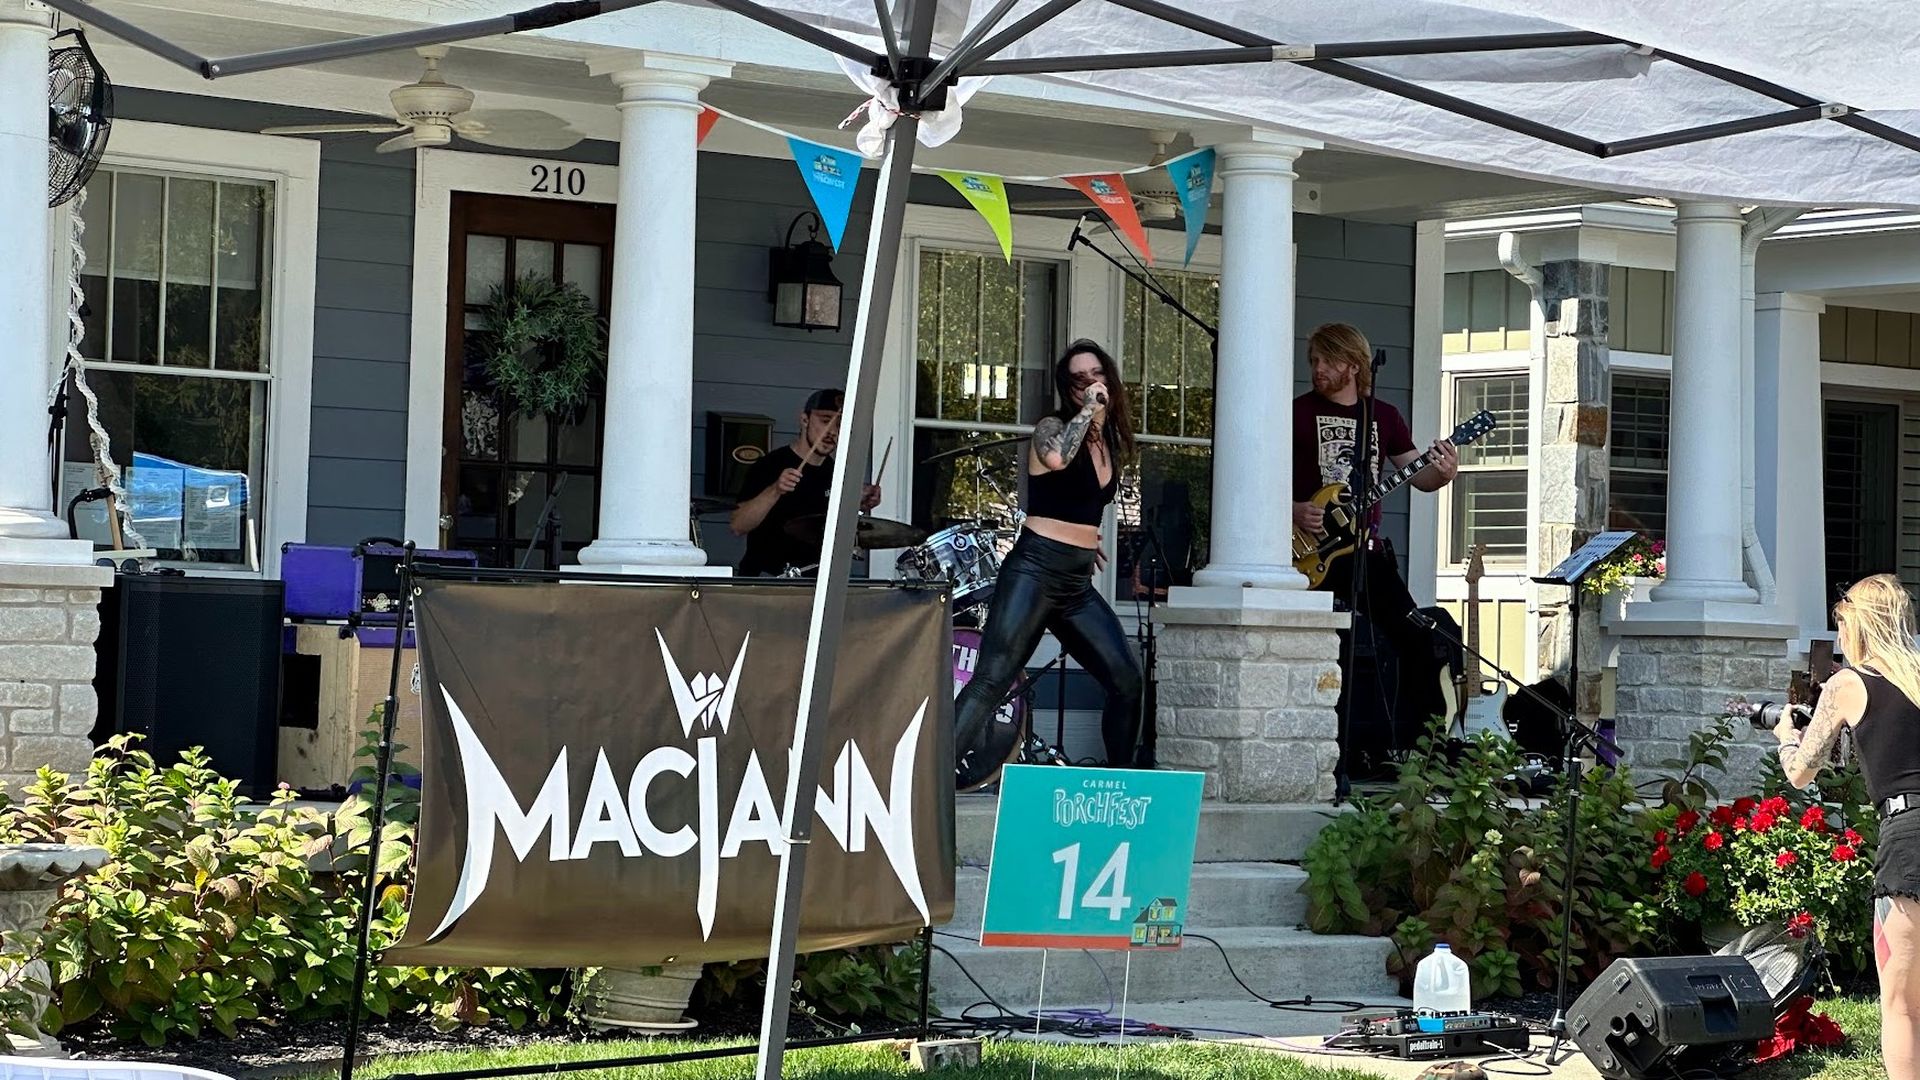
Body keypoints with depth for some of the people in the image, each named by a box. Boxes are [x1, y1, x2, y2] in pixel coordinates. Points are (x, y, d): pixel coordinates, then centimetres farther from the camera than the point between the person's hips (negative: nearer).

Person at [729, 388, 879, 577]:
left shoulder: (834, 474, 11)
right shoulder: (769, 467, -10)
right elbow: (738, 526, -18)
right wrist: (775, 491, -30)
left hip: (816, 577, 6)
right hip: (766, 575, -6)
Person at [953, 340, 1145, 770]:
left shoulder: (1111, 443, 16)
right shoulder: (1052, 428, -5)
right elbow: (1055, 457, -31)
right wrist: (1089, 407, -20)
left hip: (1078, 585, 7)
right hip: (1035, 572, -7)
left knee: (1127, 681, 1)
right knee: (991, 681, -16)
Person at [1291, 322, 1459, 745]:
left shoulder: (1384, 417, 13)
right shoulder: (1299, 413, 2)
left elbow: (1418, 474, 14)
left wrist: (1442, 474, -9)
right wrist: (1294, 511, -16)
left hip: (1365, 549, 4)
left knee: (1417, 639, -3)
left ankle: (1420, 741, 6)